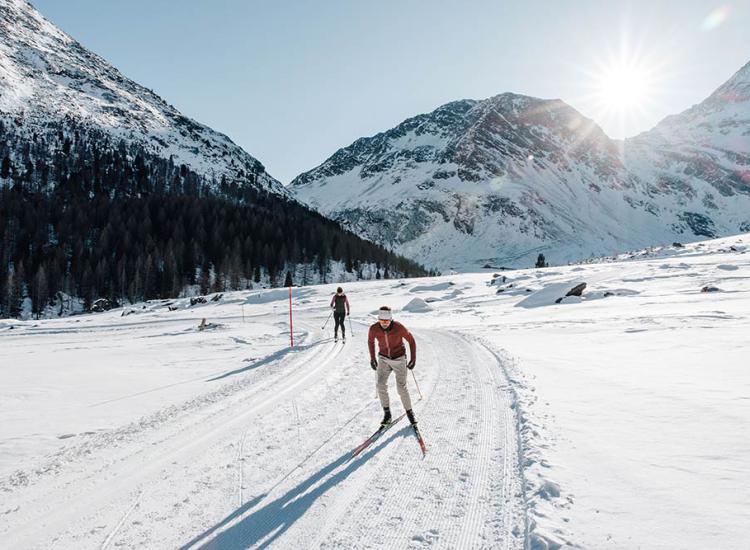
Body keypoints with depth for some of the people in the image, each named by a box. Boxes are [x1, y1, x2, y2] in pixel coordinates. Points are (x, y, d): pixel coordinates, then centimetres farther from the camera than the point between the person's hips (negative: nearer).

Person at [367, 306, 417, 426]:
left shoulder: (399, 327, -24)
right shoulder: (374, 328, -18)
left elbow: (411, 340, -8)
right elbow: (370, 341, 5)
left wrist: (413, 358, -5)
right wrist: (372, 358, 8)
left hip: (399, 359, -2)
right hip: (384, 359, 2)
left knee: (401, 388, -7)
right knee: (381, 386, -13)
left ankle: (409, 412, 16)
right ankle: (387, 414, 2)